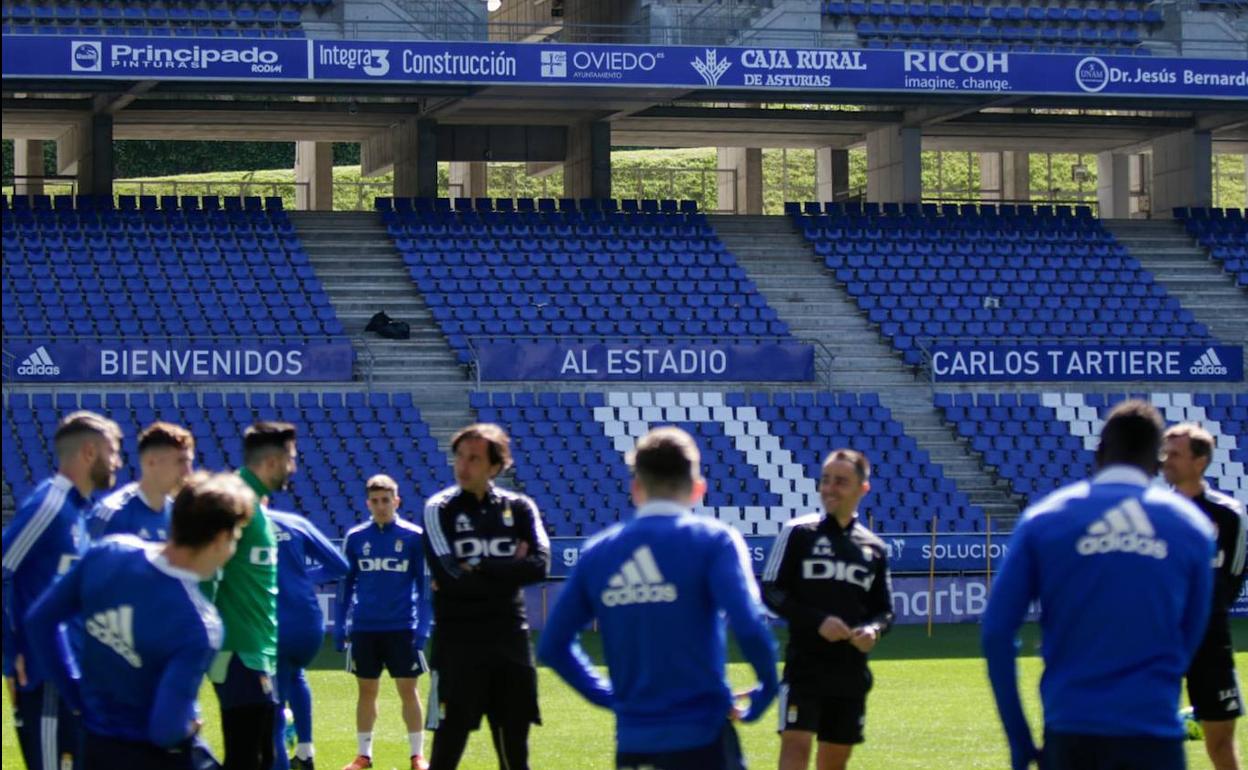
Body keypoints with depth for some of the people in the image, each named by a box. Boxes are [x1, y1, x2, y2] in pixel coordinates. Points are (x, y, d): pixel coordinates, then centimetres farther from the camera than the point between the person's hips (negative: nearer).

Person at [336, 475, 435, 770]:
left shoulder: (414, 537, -2)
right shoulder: (355, 538, 3)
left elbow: (424, 584, 1)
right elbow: (346, 584, 10)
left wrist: (423, 626, -6)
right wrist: (340, 627, 6)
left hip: (403, 628, -2)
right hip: (364, 628, 2)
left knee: (408, 690, 1)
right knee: (366, 690, 8)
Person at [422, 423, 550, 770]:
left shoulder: (519, 508, 5)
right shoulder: (439, 509, -3)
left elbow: (539, 566, -10)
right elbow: (450, 575, -15)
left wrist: (477, 571, -14)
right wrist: (508, 570, -9)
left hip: (511, 640, 3)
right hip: (458, 641, -3)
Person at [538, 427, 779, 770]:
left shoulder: (597, 552, 7)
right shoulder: (713, 541, -6)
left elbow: (553, 645, 9)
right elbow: (748, 626, -18)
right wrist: (767, 689, -1)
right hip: (702, 739, -4)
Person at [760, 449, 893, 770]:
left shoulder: (874, 548, 11)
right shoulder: (799, 533, -1)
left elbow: (885, 609, 15)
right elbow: (771, 591, -5)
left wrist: (873, 630, -8)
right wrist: (817, 621, -17)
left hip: (852, 671, 4)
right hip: (804, 664, -4)